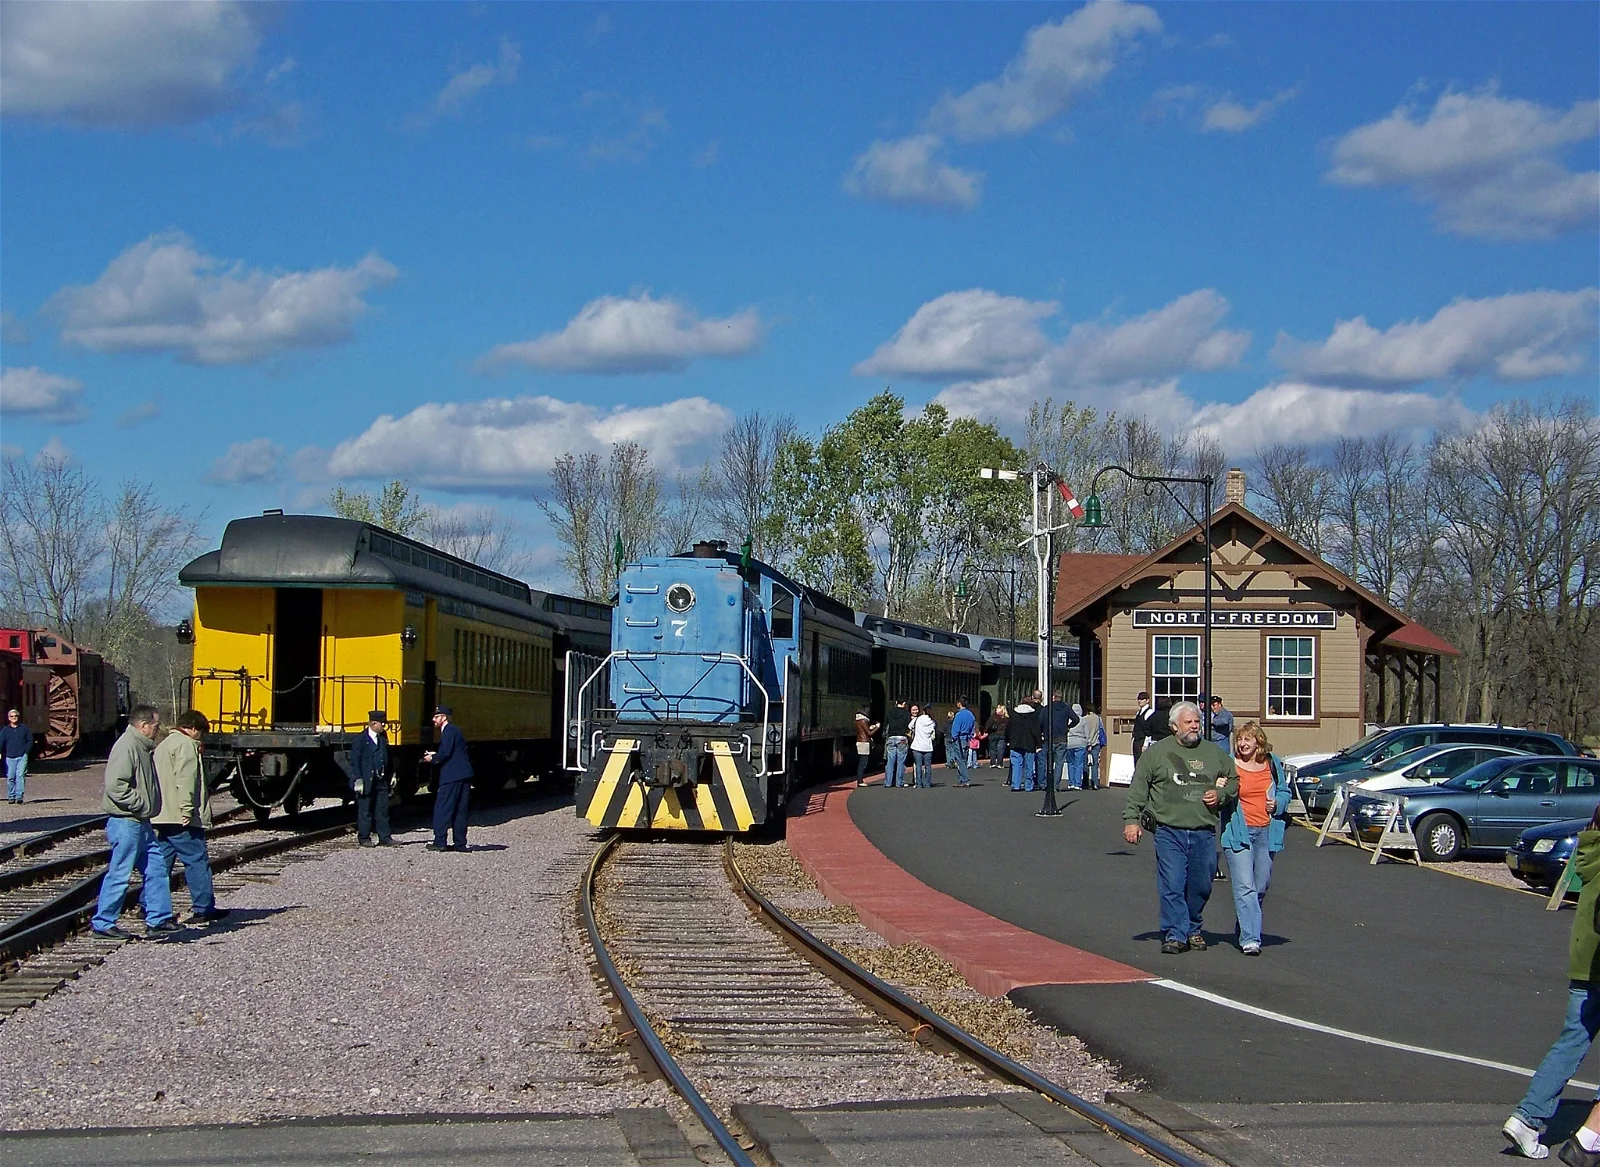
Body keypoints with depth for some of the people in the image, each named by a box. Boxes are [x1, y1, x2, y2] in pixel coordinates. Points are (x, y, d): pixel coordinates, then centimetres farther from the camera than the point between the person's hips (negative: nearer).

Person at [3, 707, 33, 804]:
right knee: (10, 777, 2)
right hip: (10, 758, 2)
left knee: (20, 776, -12)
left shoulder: (24, 729, 9)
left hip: (22, 757, -2)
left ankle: (19, 796, -15)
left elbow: (30, 740, 10)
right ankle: (11, 796, 14)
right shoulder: (5, 731, 10)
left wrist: (26, 752, -1)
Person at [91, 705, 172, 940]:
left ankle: (158, 919, 15)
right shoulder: (126, 746, -16)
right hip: (125, 822, -10)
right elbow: (115, 786, -25)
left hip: (140, 823, 10)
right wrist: (140, 805, -21)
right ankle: (103, 923, 4)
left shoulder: (142, 748, 16)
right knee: (119, 874, -4)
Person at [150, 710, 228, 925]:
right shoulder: (186, 745, -7)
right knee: (197, 861, -3)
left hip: (159, 818, 9)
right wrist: (187, 809, -23)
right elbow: (185, 779, -19)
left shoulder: (163, 745, 24)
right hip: (180, 818, -9)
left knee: (159, 863, 9)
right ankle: (204, 909, -1)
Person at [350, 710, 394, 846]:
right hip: (366, 781, -6)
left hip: (381, 780, 6)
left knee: (383, 810, 6)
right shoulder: (361, 739, -9)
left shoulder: (383, 737, 10)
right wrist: (358, 779, -15)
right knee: (365, 810, 2)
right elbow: (354, 760, -11)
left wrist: (390, 775, 13)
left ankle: (384, 838, 10)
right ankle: (363, 838, 10)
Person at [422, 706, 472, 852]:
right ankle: (460, 844, 11)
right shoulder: (453, 730, 20)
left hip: (452, 776, -10)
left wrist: (433, 758, -2)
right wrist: (436, 755, 15)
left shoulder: (448, 731, -10)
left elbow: (445, 753, -19)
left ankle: (439, 842, -8)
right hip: (463, 775, 10)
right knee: (459, 810, 10)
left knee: (442, 808, -6)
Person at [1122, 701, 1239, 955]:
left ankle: (1193, 929, 28)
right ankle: (1176, 934, -4)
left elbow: (1234, 779, 22)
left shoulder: (1214, 752, 12)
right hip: (1170, 833, -3)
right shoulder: (1156, 752, 4)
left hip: (1204, 833, 3)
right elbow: (1138, 790, 5)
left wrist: (1221, 794, 3)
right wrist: (1132, 819, -2)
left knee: (1201, 886, 9)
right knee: (1172, 886, -9)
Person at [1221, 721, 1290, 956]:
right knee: (1244, 887, -12)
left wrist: (1277, 803, -3)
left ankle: (1246, 929, 29)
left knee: (1260, 887, 10)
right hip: (1238, 832, -4)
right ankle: (1250, 939, -16)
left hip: (1266, 831, 4)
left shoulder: (1273, 764, 8)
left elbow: (1284, 792, 18)